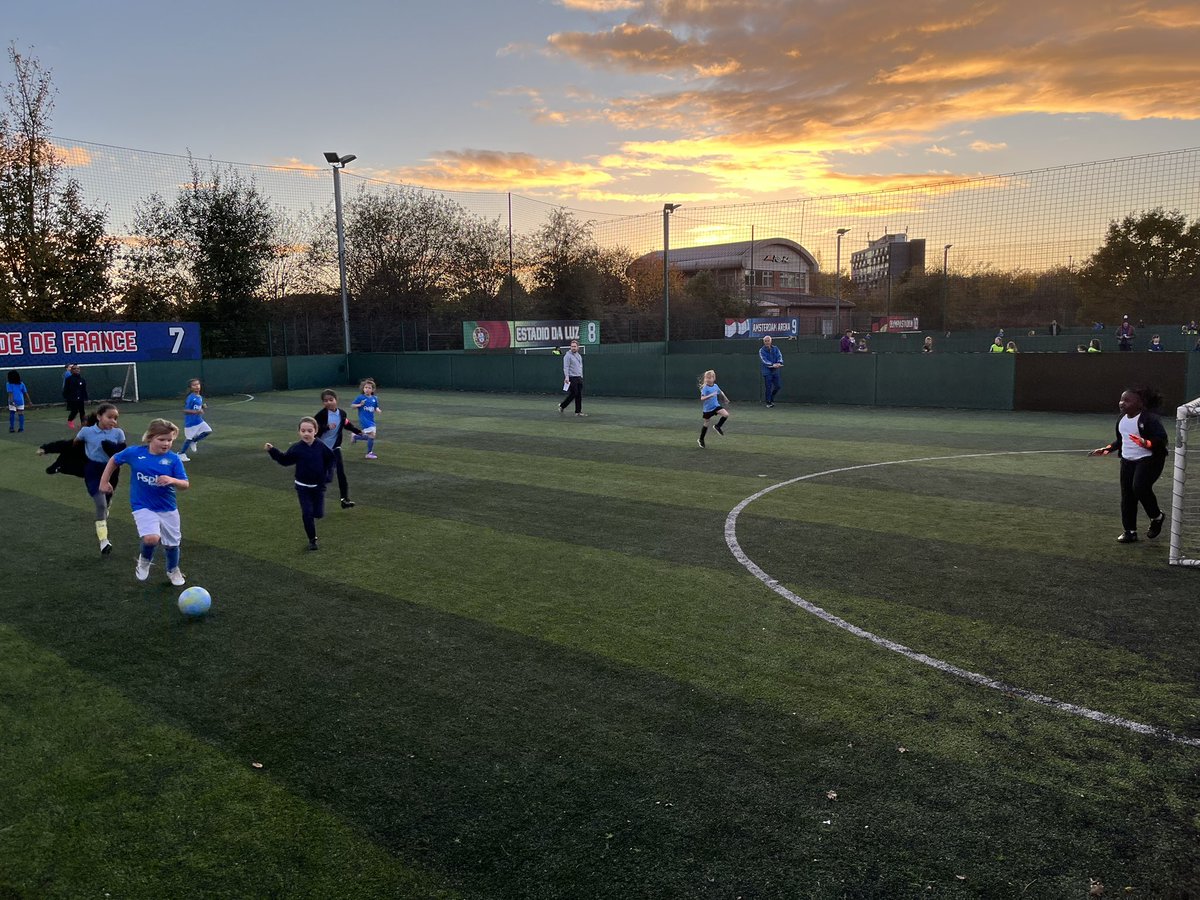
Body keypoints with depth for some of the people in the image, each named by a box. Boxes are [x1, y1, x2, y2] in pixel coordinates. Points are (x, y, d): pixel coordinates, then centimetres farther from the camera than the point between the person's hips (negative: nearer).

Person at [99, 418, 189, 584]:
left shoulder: (173, 459, -12)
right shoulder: (134, 452, -9)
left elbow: (185, 485, -14)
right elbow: (114, 461, 10)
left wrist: (172, 480, -34)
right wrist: (104, 482, 13)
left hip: (168, 508, 1)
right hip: (143, 507, -1)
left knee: (172, 544, 14)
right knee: (151, 538, -25)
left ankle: (173, 570, 45)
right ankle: (145, 560, 10)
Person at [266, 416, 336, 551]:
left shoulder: (321, 446, -11)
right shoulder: (296, 448, -11)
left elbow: (330, 459, 4)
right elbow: (285, 460, -1)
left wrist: (326, 473, -3)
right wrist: (272, 450, -11)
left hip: (318, 485, 1)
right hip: (302, 486, -1)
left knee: (319, 513, 3)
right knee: (307, 513, -3)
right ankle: (312, 539, 11)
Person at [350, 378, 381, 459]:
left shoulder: (375, 398, 6)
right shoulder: (360, 397, -7)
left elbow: (376, 408, 17)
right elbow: (352, 405, -3)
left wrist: (377, 410, -6)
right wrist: (360, 405, -22)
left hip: (371, 420, 6)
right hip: (364, 420, -6)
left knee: (369, 437, 10)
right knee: (372, 435, -13)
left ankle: (355, 437, 32)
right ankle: (369, 453, 5)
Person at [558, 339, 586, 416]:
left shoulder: (579, 356, 16)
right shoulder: (568, 355, -8)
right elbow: (566, 367, -15)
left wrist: (581, 376, 21)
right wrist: (566, 377, -26)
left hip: (579, 378, 8)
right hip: (571, 378, -8)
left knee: (579, 395, 5)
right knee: (572, 394, -9)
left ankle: (578, 411, 9)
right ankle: (562, 406, 9)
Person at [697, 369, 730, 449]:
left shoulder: (715, 386, 0)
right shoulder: (705, 388, -17)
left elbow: (720, 392, 22)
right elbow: (702, 398, -28)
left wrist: (725, 398, 29)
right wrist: (710, 395, -39)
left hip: (716, 406, 4)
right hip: (707, 408, -4)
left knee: (726, 414, -17)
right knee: (706, 424, 7)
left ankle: (717, 426, 7)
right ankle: (701, 439, 26)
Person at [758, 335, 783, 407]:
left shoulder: (775, 349, 9)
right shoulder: (762, 350, -2)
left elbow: (779, 356, -5)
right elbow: (764, 360, -16)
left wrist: (779, 363, -28)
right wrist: (772, 364, -31)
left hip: (775, 371, 4)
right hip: (767, 371, -4)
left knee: (777, 386, 5)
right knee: (769, 387, -5)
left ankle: (771, 398, 28)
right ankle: (768, 402, 5)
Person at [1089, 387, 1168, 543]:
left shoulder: (1150, 419, -15)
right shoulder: (1122, 419, 9)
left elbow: (1162, 440, -19)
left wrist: (1145, 443, -36)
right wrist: (1106, 450, 10)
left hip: (1148, 459, -7)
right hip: (1128, 461, 7)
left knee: (1140, 488, -24)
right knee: (1127, 495, 4)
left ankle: (1157, 517, 5)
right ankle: (1130, 531, 14)